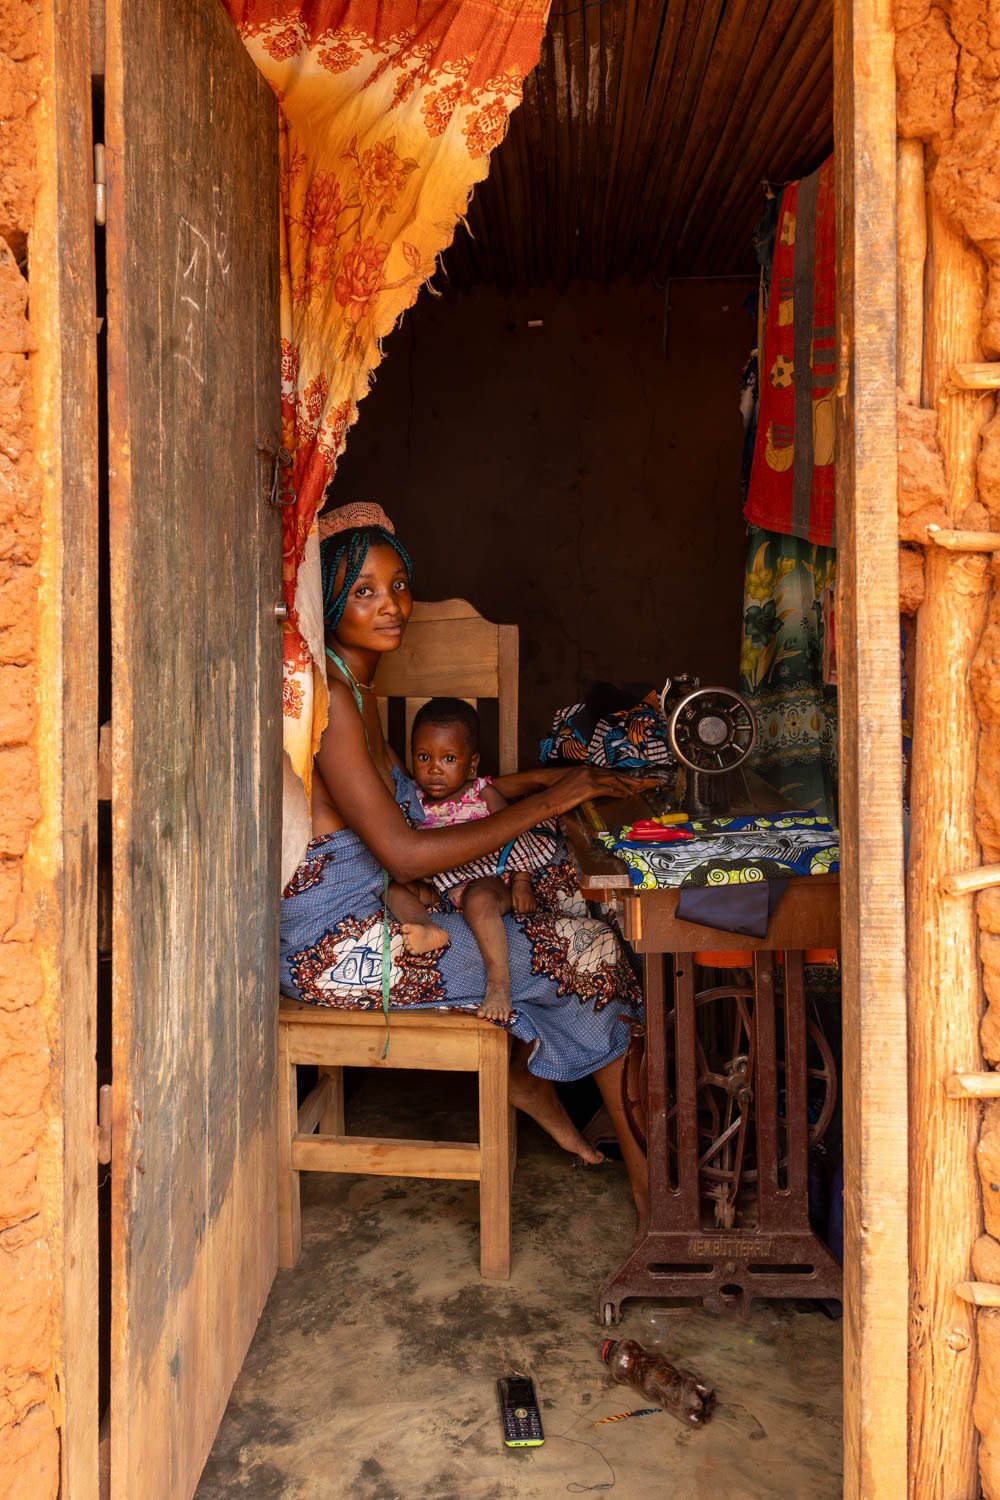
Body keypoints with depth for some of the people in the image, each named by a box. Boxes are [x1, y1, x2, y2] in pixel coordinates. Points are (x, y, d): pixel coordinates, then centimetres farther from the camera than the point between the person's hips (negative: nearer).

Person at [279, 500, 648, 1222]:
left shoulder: (358, 687, 10)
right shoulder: (328, 696, -21)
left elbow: (420, 796, 17)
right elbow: (405, 855, -25)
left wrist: (541, 777, 9)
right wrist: (545, 804, -19)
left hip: (368, 915, 9)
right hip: (340, 949, -9)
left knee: (567, 906, 11)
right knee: (594, 948, -7)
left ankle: (530, 1075, 22)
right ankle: (636, 1150, 13)